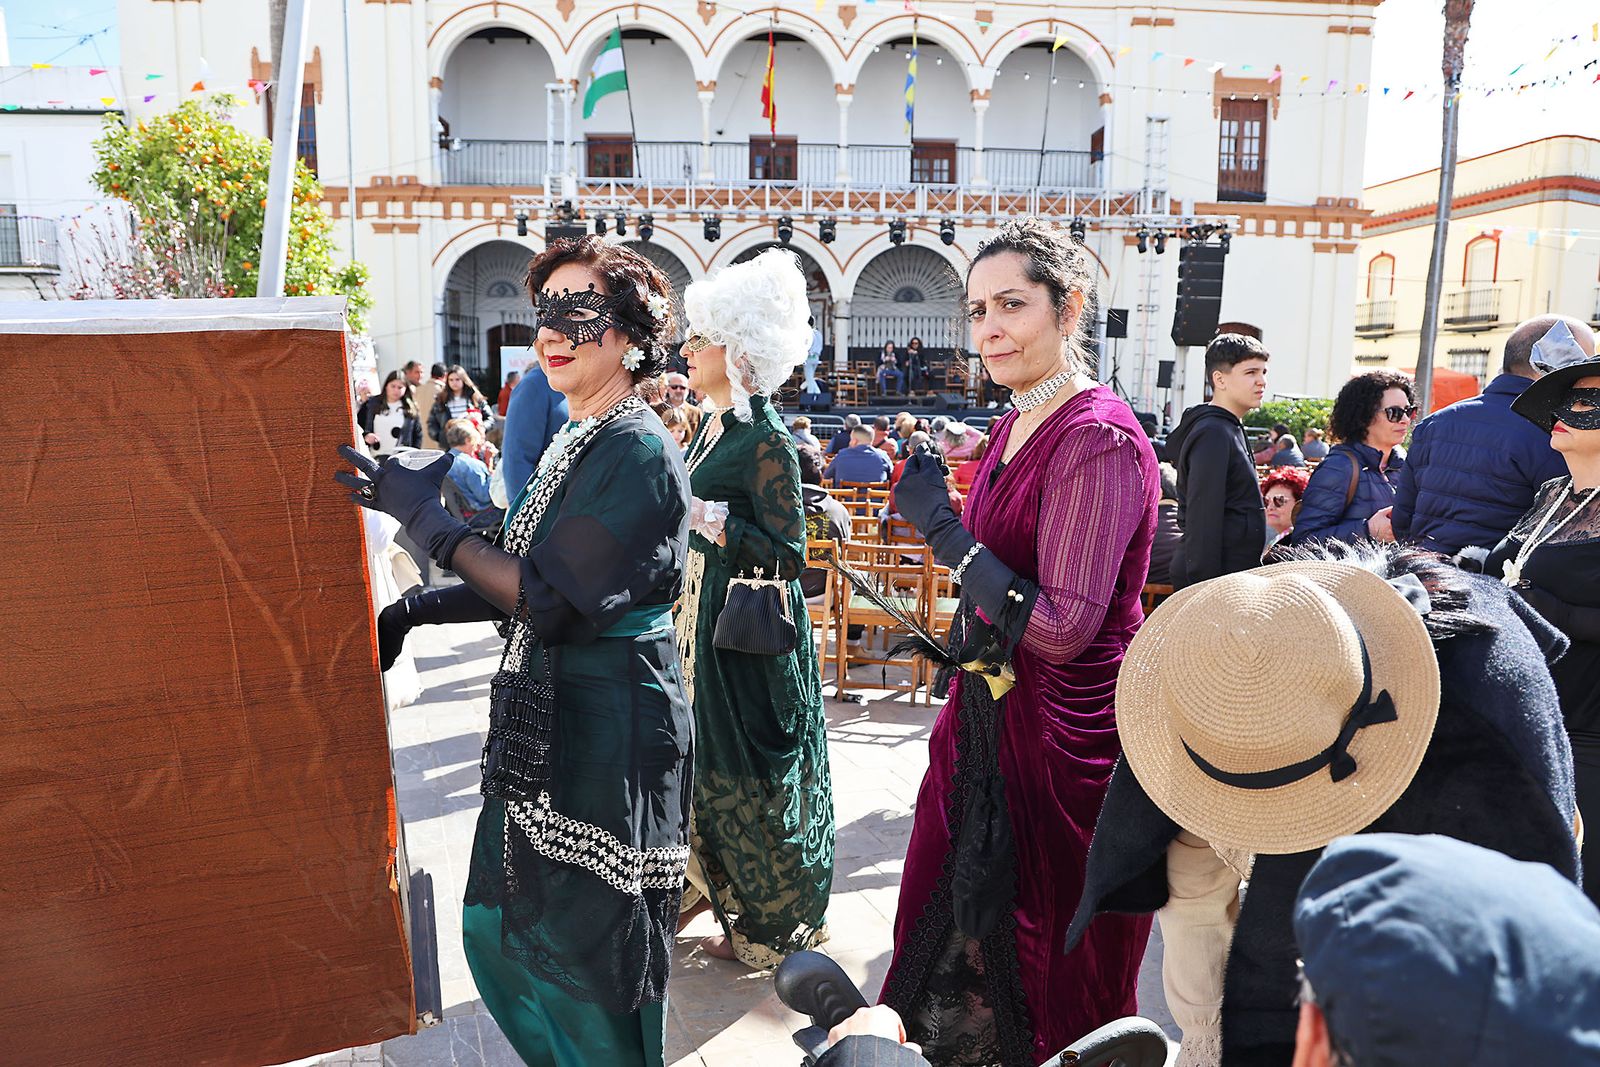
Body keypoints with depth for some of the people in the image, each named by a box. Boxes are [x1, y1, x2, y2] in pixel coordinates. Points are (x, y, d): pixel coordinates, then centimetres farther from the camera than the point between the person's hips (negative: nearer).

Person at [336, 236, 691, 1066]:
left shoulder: (635, 453, -20)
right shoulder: (577, 441, 10)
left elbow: (548, 600, -24)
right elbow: (525, 580, 13)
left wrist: (422, 512, -19)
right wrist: (414, 611, 4)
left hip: (607, 734, -9)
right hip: (549, 722, 9)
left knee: (589, 952, 9)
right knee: (504, 931, 22)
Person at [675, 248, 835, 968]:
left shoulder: (767, 442, -18)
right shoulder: (713, 427, 8)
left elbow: (787, 556, -21)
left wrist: (704, 517, -22)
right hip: (705, 617, 9)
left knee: (752, 778, 5)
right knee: (715, 767, 17)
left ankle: (781, 923, 26)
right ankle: (743, 912, 36)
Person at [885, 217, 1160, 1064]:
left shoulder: (1098, 439, -21)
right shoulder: (1015, 425, 7)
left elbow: (1063, 628, -27)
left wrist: (943, 528, -23)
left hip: (1062, 738, -9)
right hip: (988, 717, 9)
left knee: (1049, 979, 13)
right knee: (956, 938, 24)